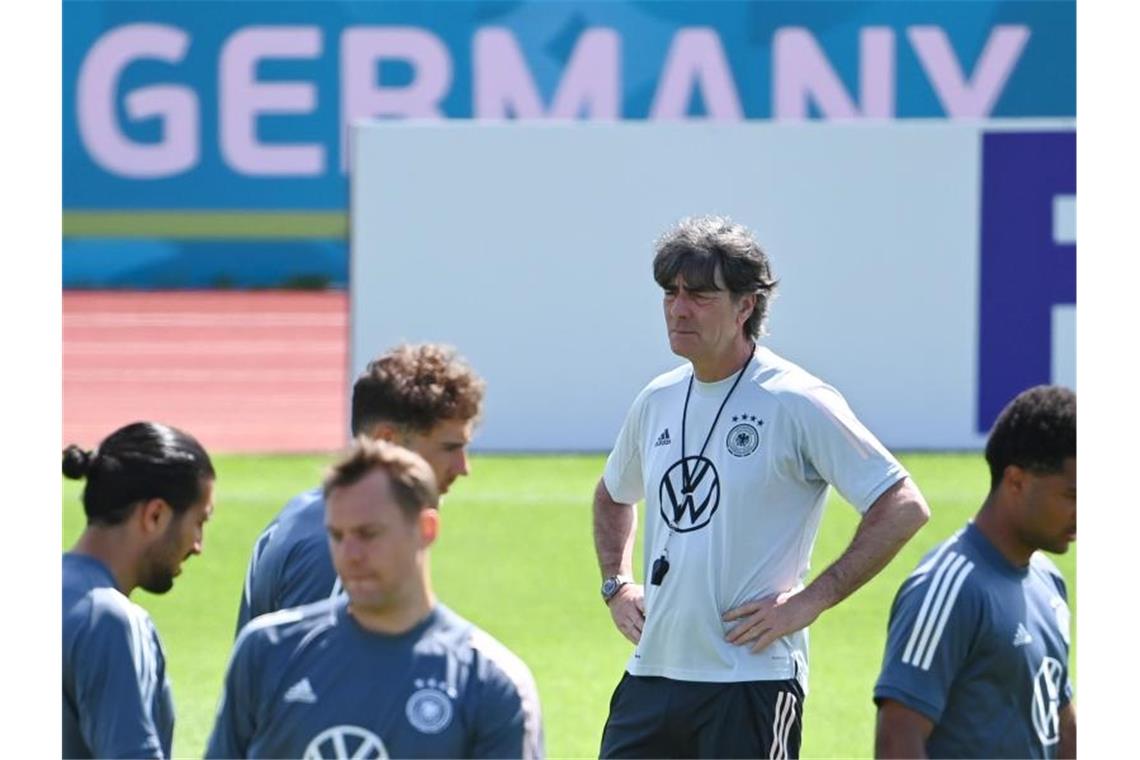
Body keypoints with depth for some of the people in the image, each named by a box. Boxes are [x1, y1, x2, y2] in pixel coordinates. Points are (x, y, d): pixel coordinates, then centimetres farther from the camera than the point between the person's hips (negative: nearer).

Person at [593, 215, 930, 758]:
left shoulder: (798, 403, -9)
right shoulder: (657, 402, 12)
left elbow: (902, 508, -11)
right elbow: (613, 495, 33)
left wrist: (810, 600, -14)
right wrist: (616, 585, 17)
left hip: (753, 679, -7)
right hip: (652, 669, 7)